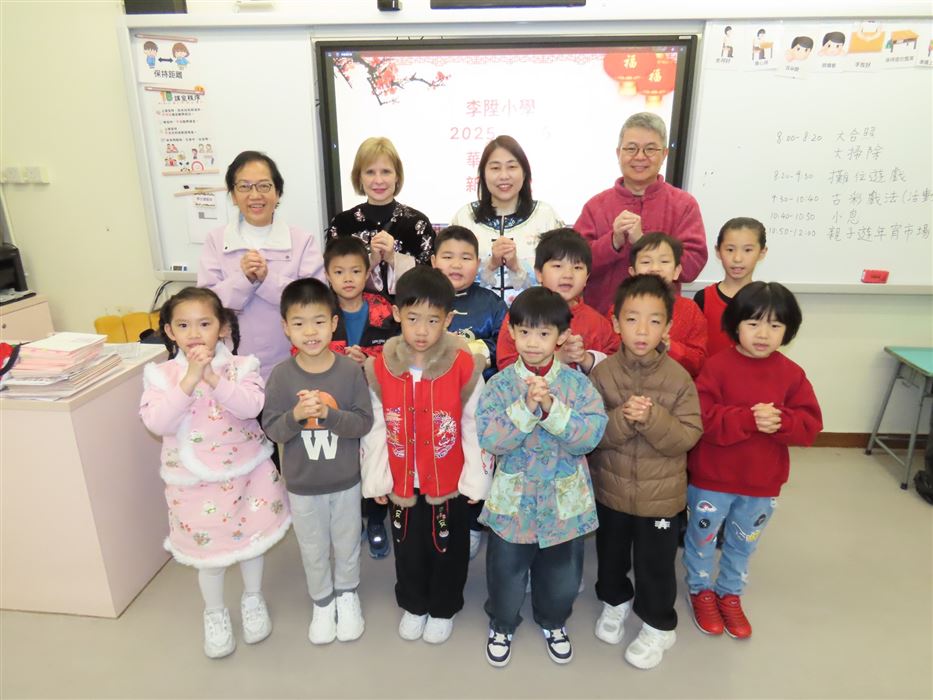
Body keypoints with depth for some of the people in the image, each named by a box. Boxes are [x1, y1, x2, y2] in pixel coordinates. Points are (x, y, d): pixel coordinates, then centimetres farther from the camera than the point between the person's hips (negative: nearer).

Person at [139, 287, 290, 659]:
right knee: (209, 553, 14)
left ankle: (253, 600, 46)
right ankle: (215, 614, 42)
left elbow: (252, 406, -25)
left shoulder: (238, 366, -9)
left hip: (246, 473, 1)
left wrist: (213, 378, -33)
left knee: (252, 541, 18)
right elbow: (157, 422, -21)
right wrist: (189, 380, -29)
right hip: (195, 483, 0)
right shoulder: (162, 374, -8)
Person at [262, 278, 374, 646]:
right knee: (313, 551, 20)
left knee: (347, 545, 21)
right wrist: (295, 415, -30)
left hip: (345, 480, 0)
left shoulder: (350, 370, -15)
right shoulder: (281, 375, -13)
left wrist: (328, 413, -31)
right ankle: (322, 602, 45)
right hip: (302, 484, 0)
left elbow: (365, 422, -16)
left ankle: (347, 595, 48)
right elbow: (271, 430, -10)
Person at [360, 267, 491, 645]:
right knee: (408, 548, 22)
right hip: (402, 482, 2)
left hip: (450, 481, -2)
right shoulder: (379, 368, -10)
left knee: (448, 548, 18)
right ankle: (413, 606, 48)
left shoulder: (465, 367, -17)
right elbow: (375, 429, -3)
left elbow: (474, 426, -10)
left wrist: (476, 479, -6)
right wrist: (376, 479, 0)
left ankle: (442, 609, 44)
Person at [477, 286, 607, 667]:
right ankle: (501, 624, 47)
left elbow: (591, 435, -18)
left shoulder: (577, 384, -8)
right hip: (513, 501, -1)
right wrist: (527, 407, -30)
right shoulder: (500, 385, -10)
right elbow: (489, 439, -20)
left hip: (565, 502, 1)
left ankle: (553, 622, 52)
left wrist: (551, 408, -29)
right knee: (506, 572, 17)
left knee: (562, 575, 21)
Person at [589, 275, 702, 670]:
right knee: (611, 554, 23)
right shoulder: (603, 373, -12)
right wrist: (621, 418, -30)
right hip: (610, 488, 2)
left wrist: (651, 418, -30)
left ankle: (659, 625, 40)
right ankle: (614, 601, 51)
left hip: (661, 493, -1)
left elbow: (688, 436, -16)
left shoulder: (678, 378, -13)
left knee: (655, 564, 16)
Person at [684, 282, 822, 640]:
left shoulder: (792, 374, -5)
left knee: (743, 543, 22)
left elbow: (810, 424, -7)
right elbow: (702, 418, -23)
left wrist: (779, 421, -26)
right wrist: (748, 419, -33)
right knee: (702, 538, 16)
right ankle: (701, 590, 41)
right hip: (712, 477, -3)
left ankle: (730, 593, 45)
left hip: (763, 482, 3)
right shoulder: (717, 366, -16)